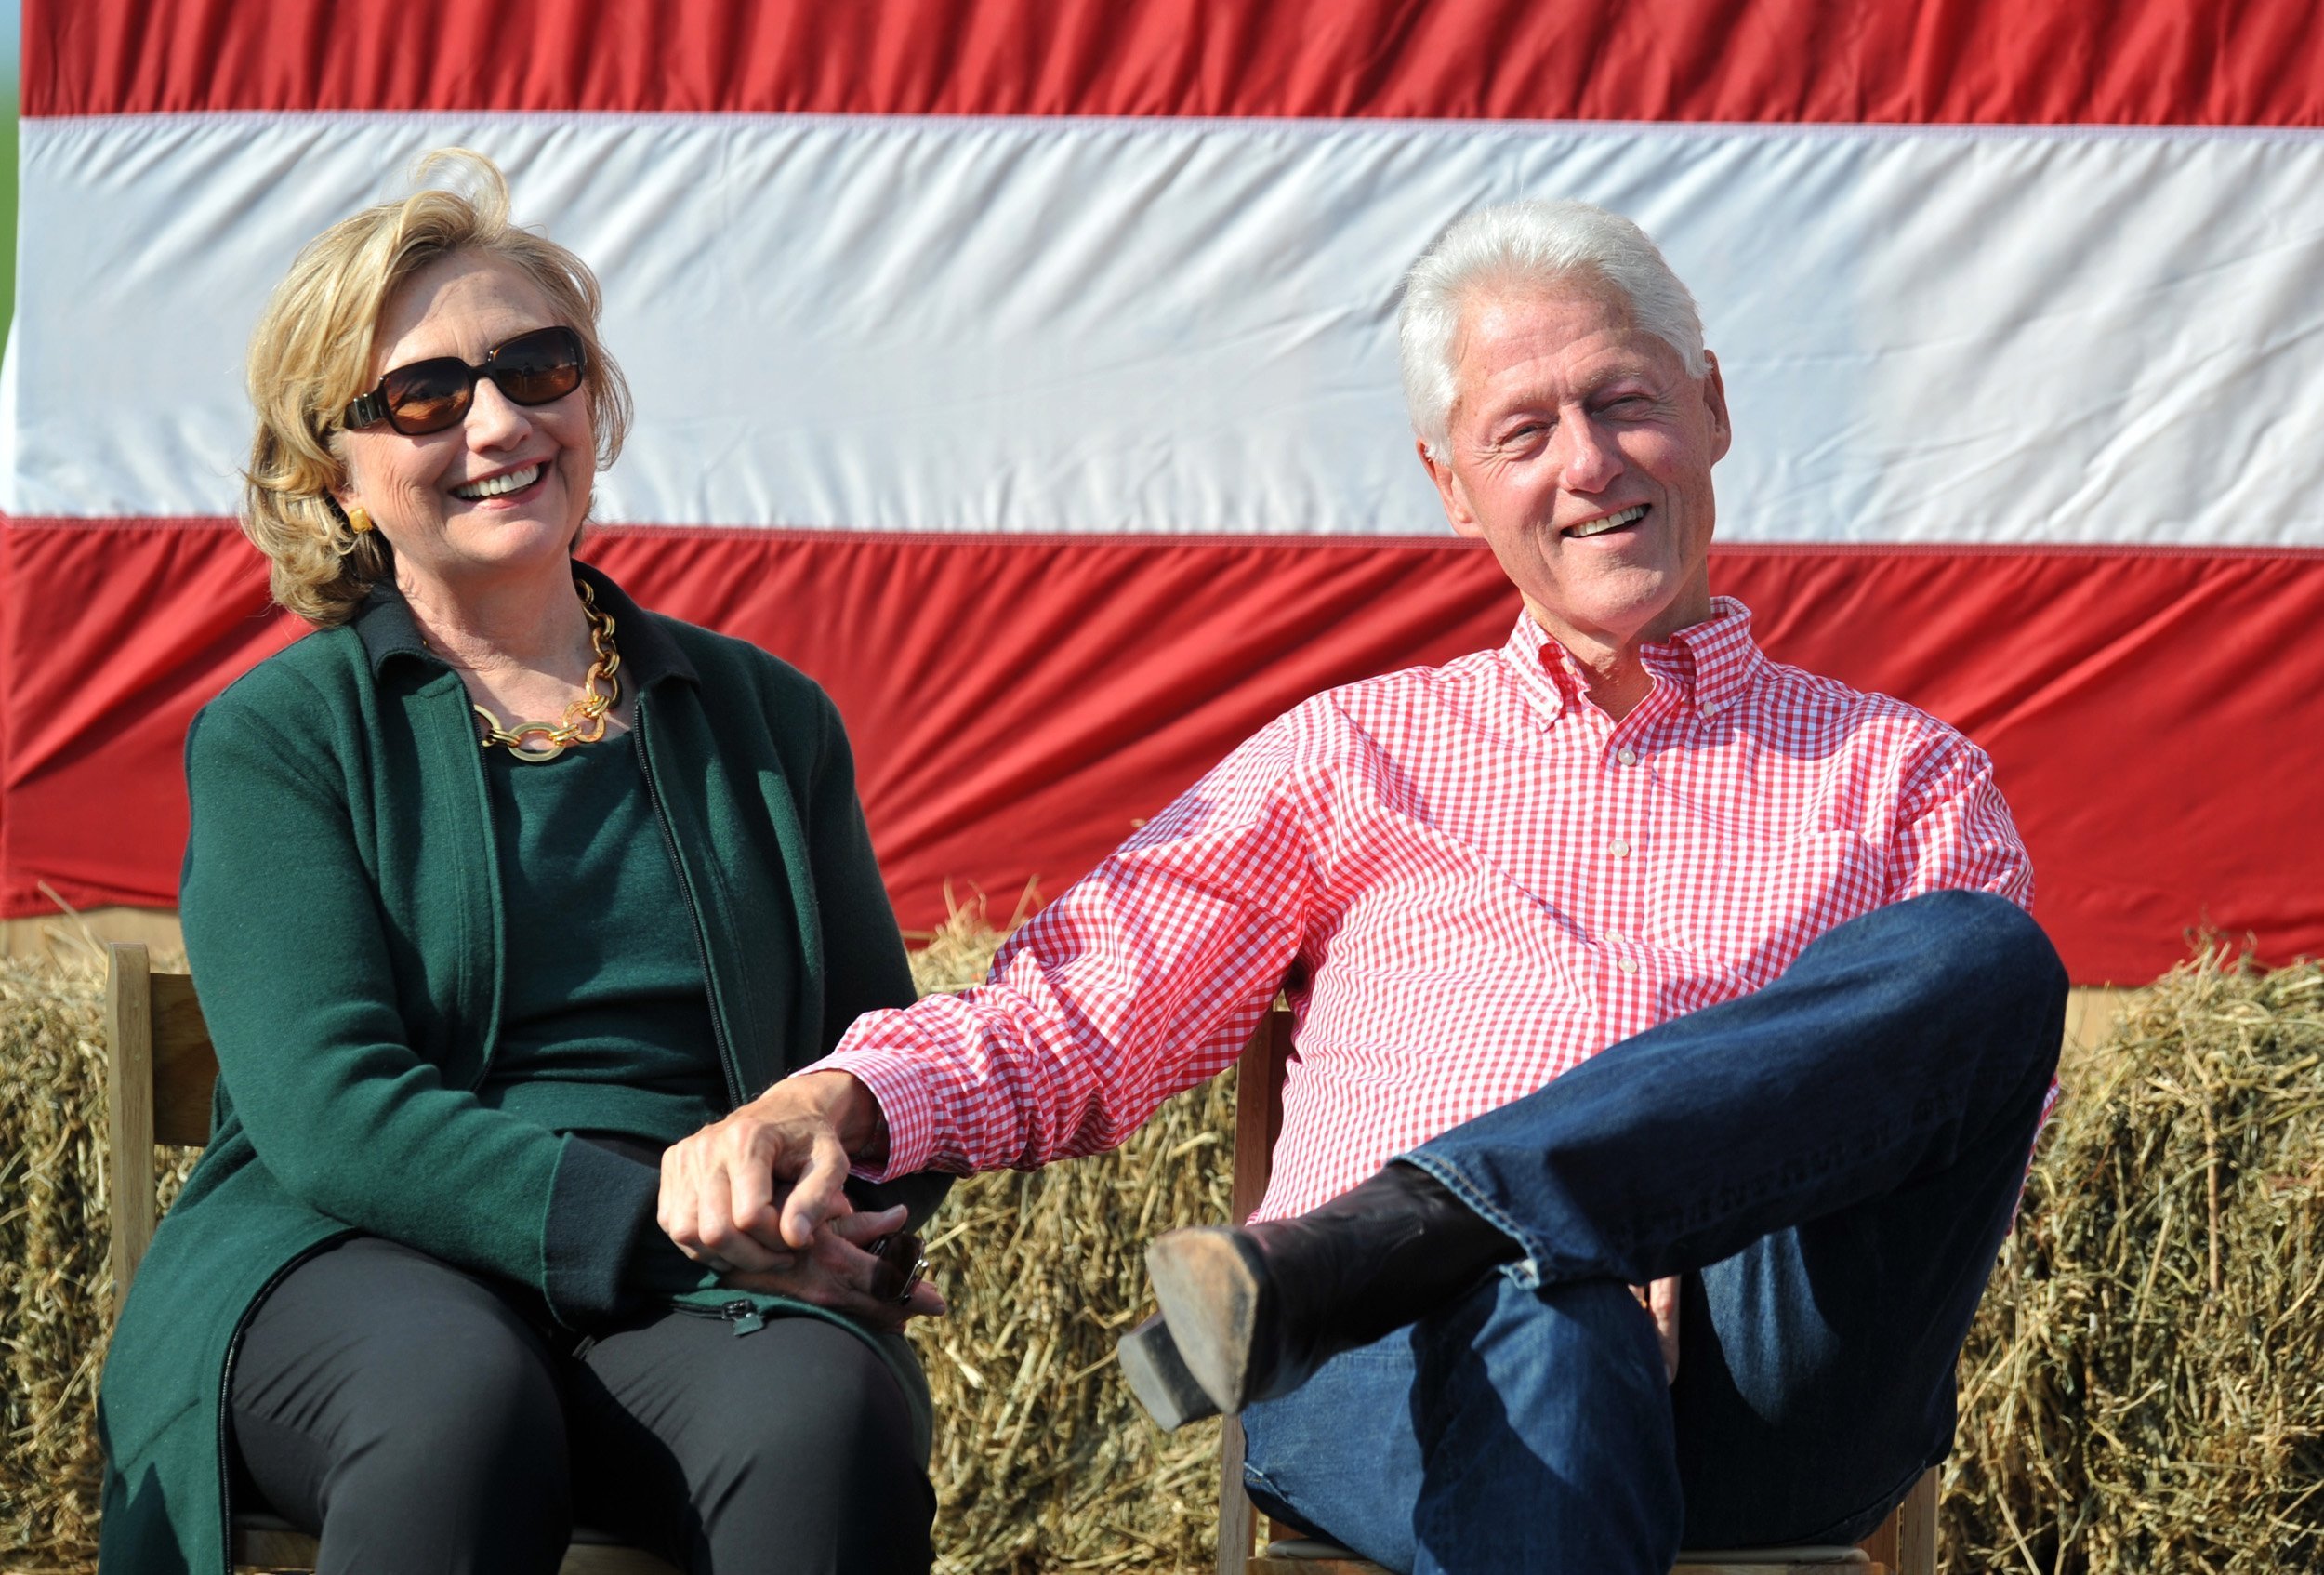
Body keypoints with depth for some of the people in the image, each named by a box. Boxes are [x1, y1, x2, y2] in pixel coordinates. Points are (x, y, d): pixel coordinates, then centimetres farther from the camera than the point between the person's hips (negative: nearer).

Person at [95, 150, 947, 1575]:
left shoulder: (767, 720, 18)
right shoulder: (275, 738, 8)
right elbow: (329, 1109, -6)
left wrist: (847, 1223, -7)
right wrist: (663, 1221, -20)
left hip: (697, 1295, 2)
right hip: (353, 1260, -1)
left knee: (828, 1412, -34)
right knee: (459, 1405, -37)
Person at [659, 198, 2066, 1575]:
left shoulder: (1905, 777, 24)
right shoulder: (1358, 750, 27)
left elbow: (1969, 1154, 10)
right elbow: (1072, 1021, 17)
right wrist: (829, 1104, -6)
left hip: (1779, 1389, 2)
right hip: (1397, 1363, -1)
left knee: (1982, 954, -29)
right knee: (1544, 1328, -41)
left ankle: (1359, 1244, -35)